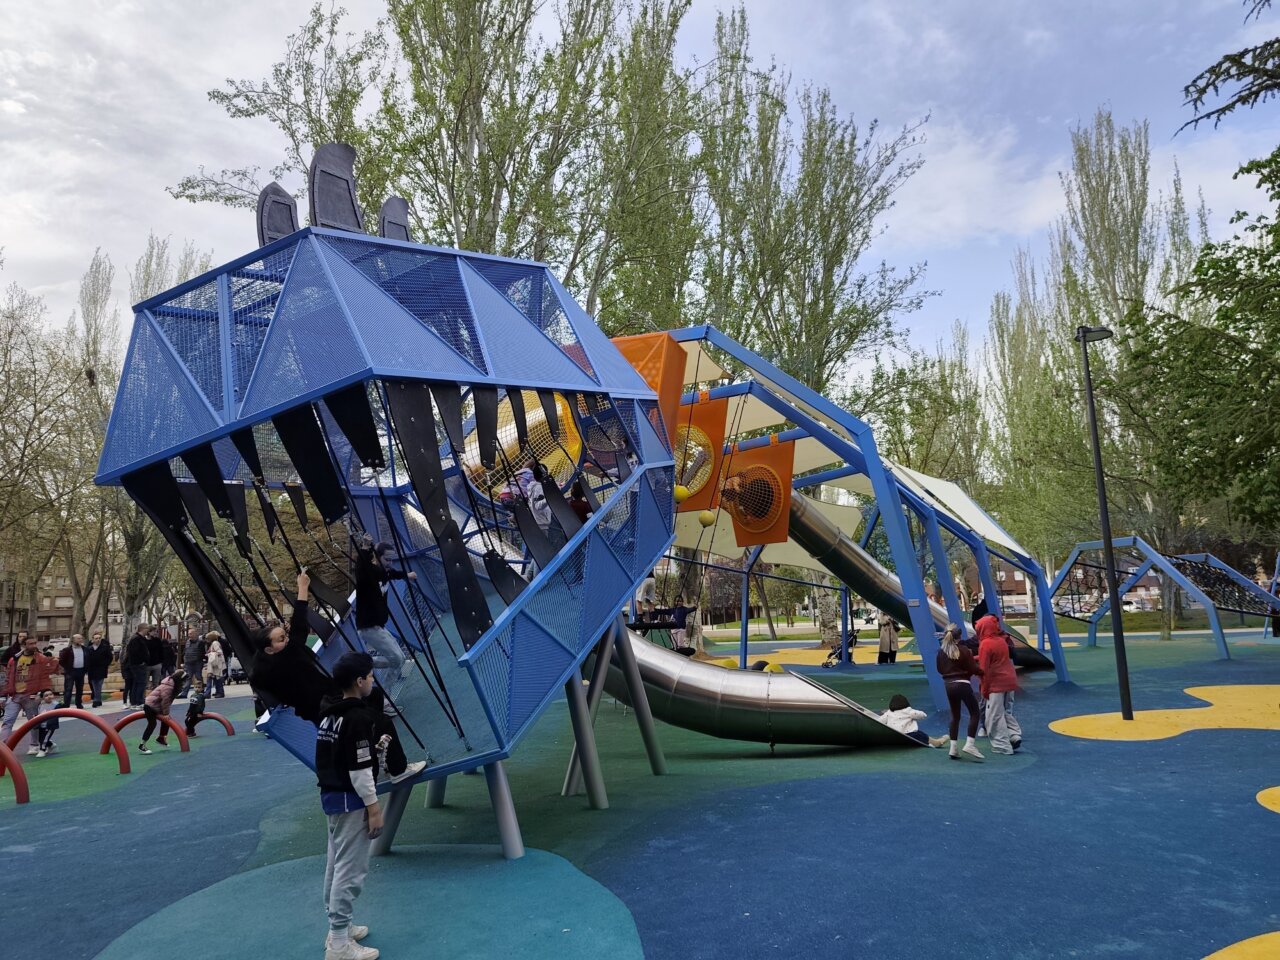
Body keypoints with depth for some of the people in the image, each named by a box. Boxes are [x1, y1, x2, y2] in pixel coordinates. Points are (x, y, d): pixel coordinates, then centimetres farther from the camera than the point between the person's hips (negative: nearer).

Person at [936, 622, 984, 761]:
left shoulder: (941, 651, 1)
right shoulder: (963, 650, -11)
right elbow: (974, 668, -8)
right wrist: (983, 671, 11)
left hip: (948, 685, 5)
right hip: (962, 684, -5)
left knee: (955, 716, 14)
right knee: (974, 713, 6)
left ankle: (953, 748, 11)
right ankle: (969, 744, -5)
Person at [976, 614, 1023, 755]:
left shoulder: (985, 644, -13)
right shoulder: (1002, 640, 8)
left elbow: (984, 669, -13)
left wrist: (984, 690, -5)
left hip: (996, 683, -7)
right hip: (1010, 680, 8)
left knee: (996, 715, 1)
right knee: (1007, 711, 20)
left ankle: (1003, 745, 2)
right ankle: (1015, 734, 5)